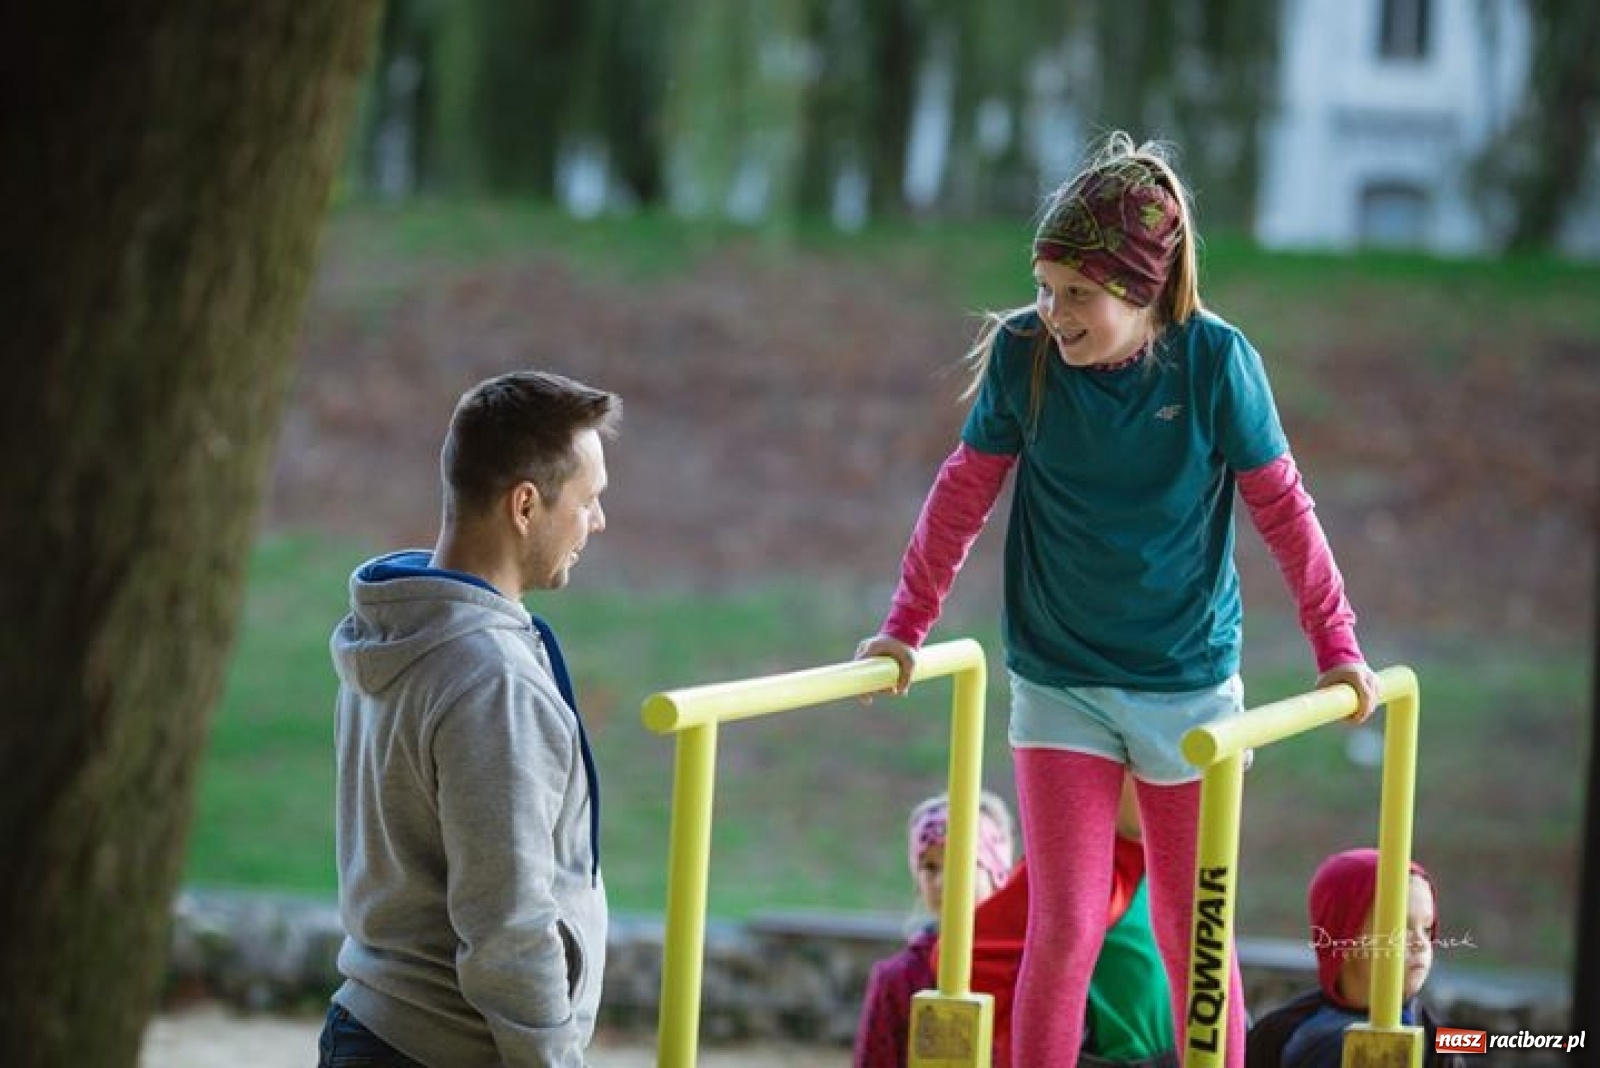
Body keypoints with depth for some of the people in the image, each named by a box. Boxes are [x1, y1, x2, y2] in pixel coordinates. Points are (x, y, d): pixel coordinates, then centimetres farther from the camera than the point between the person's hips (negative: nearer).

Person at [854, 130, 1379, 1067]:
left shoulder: (1215, 360, -14)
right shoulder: (1022, 354, -11)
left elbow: (1282, 507, -5)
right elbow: (966, 492, 1)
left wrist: (1338, 649, -2)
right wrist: (906, 627, 4)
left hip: (1190, 683, 0)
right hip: (1059, 682, 0)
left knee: (1194, 936, 7)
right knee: (1064, 927, -6)